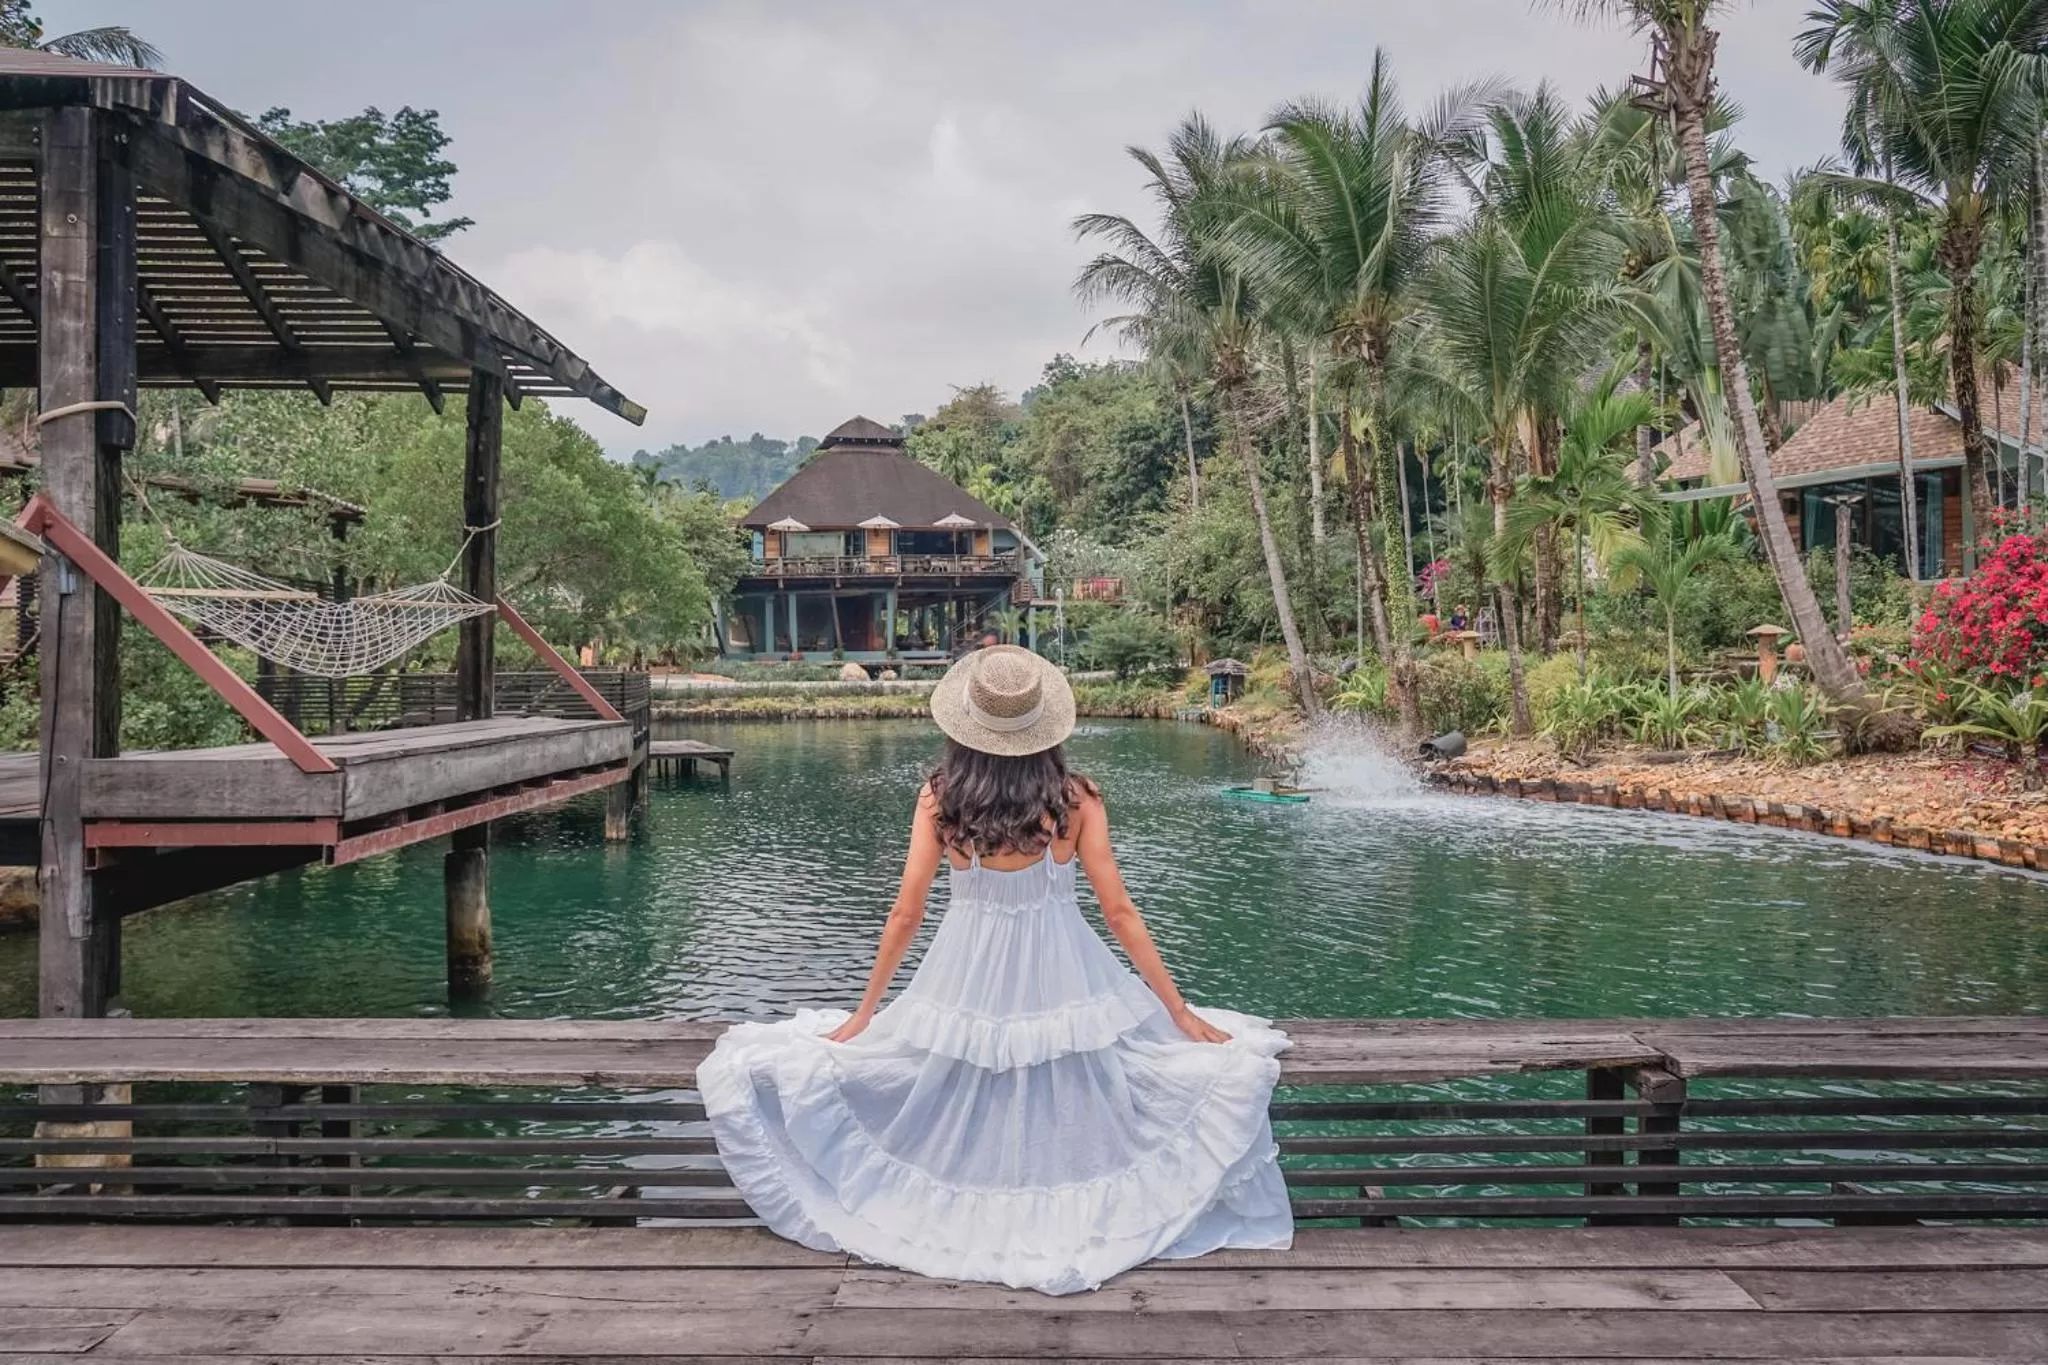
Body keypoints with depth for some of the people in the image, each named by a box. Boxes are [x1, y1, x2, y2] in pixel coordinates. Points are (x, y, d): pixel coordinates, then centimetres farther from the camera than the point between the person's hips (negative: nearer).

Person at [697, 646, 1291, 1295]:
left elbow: (905, 914, -6)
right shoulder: (1075, 799, -11)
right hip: (1063, 984, 0)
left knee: (966, 1135, 25)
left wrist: (864, 1014, 6)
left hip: (967, 983, 1)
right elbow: (1119, 911, -9)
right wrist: (1181, 1013, -1)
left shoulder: (938, 799, -10)